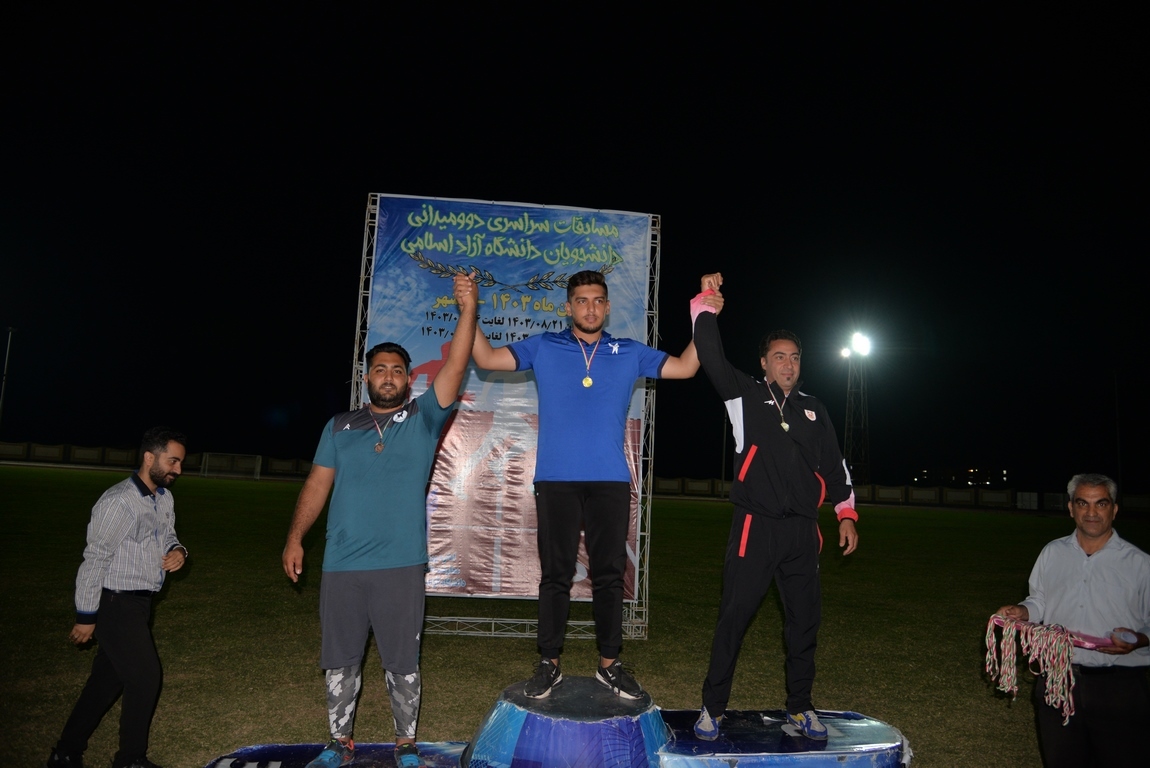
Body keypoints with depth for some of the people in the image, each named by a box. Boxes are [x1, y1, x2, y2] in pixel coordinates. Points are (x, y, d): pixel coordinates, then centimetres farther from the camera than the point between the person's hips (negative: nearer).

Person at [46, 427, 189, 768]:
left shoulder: (165, 499, 6)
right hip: (116, 605, -8)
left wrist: (178, 551, -4)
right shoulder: (119, 502, -20)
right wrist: (86, 617, -12)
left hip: (139, 604, 8)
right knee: (146, 676, -1)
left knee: (108, 677, 16)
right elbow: (94, 560, -17)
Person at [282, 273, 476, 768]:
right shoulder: (339, 427, 9)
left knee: (402, 662, 8)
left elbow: (454, 368, -10)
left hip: (401, 565, -2)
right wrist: (295, 538, 1)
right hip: (341, 566, 2)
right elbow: (317, 484, 9)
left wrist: (467, 310, -19)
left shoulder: (423, 419, 2)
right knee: (340, 661, 13)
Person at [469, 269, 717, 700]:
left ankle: (609, 664, 19)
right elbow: (487, 359, 5)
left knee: (609, 574, 6)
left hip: (611, 481, 1)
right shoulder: (543, 348, 9)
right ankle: (549, 665, 15)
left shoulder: (631, 354, 12)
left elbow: (684, 368, 9)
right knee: (555, 574, 4)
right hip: (556, 479, -1)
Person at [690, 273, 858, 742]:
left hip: (802, 531, 4)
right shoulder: (745, 396, 3)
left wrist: (846, 514, 11)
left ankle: (799, 707, 27)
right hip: (755, 527, -4)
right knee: (733, 617, -2)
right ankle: (713, 707, 11)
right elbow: (711, 358, -10)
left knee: (804, 620, 10)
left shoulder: (812, 410, 13)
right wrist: (706, 301, -12)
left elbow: (834, 464, 17)